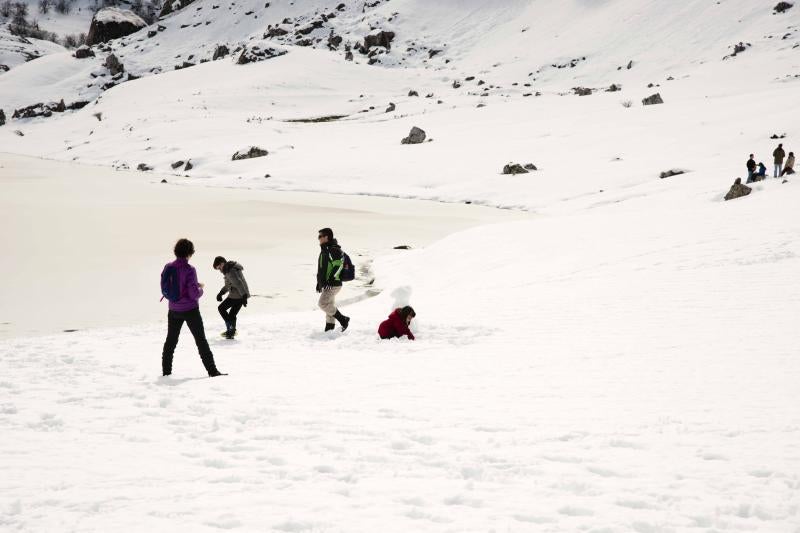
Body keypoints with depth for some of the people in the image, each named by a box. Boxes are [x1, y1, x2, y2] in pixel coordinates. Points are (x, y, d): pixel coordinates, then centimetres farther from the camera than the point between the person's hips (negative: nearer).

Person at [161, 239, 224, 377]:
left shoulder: (167, 267, -3)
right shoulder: (189, 270, -20)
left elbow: (165, 289, 8)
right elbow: (194, 294, -20)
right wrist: (200, 289, 3)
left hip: (174, 310, 5)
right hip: (190, 310, -5)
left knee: (171, 340, 18)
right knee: (201, 340, 2)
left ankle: (166, 370, 23)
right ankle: (212, 371, 1)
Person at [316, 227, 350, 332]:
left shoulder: (334, 250, -16)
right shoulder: (325, 250, 16)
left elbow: (338, 265, -23)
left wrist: (330, 280, -26)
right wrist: (319, 282, 23)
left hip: (333, 285, -10)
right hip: (326, 285, 10)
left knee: (323, 303, -14)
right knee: (329, 306, 11)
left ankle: (343, 320, -5)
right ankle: (329, 328, 15)